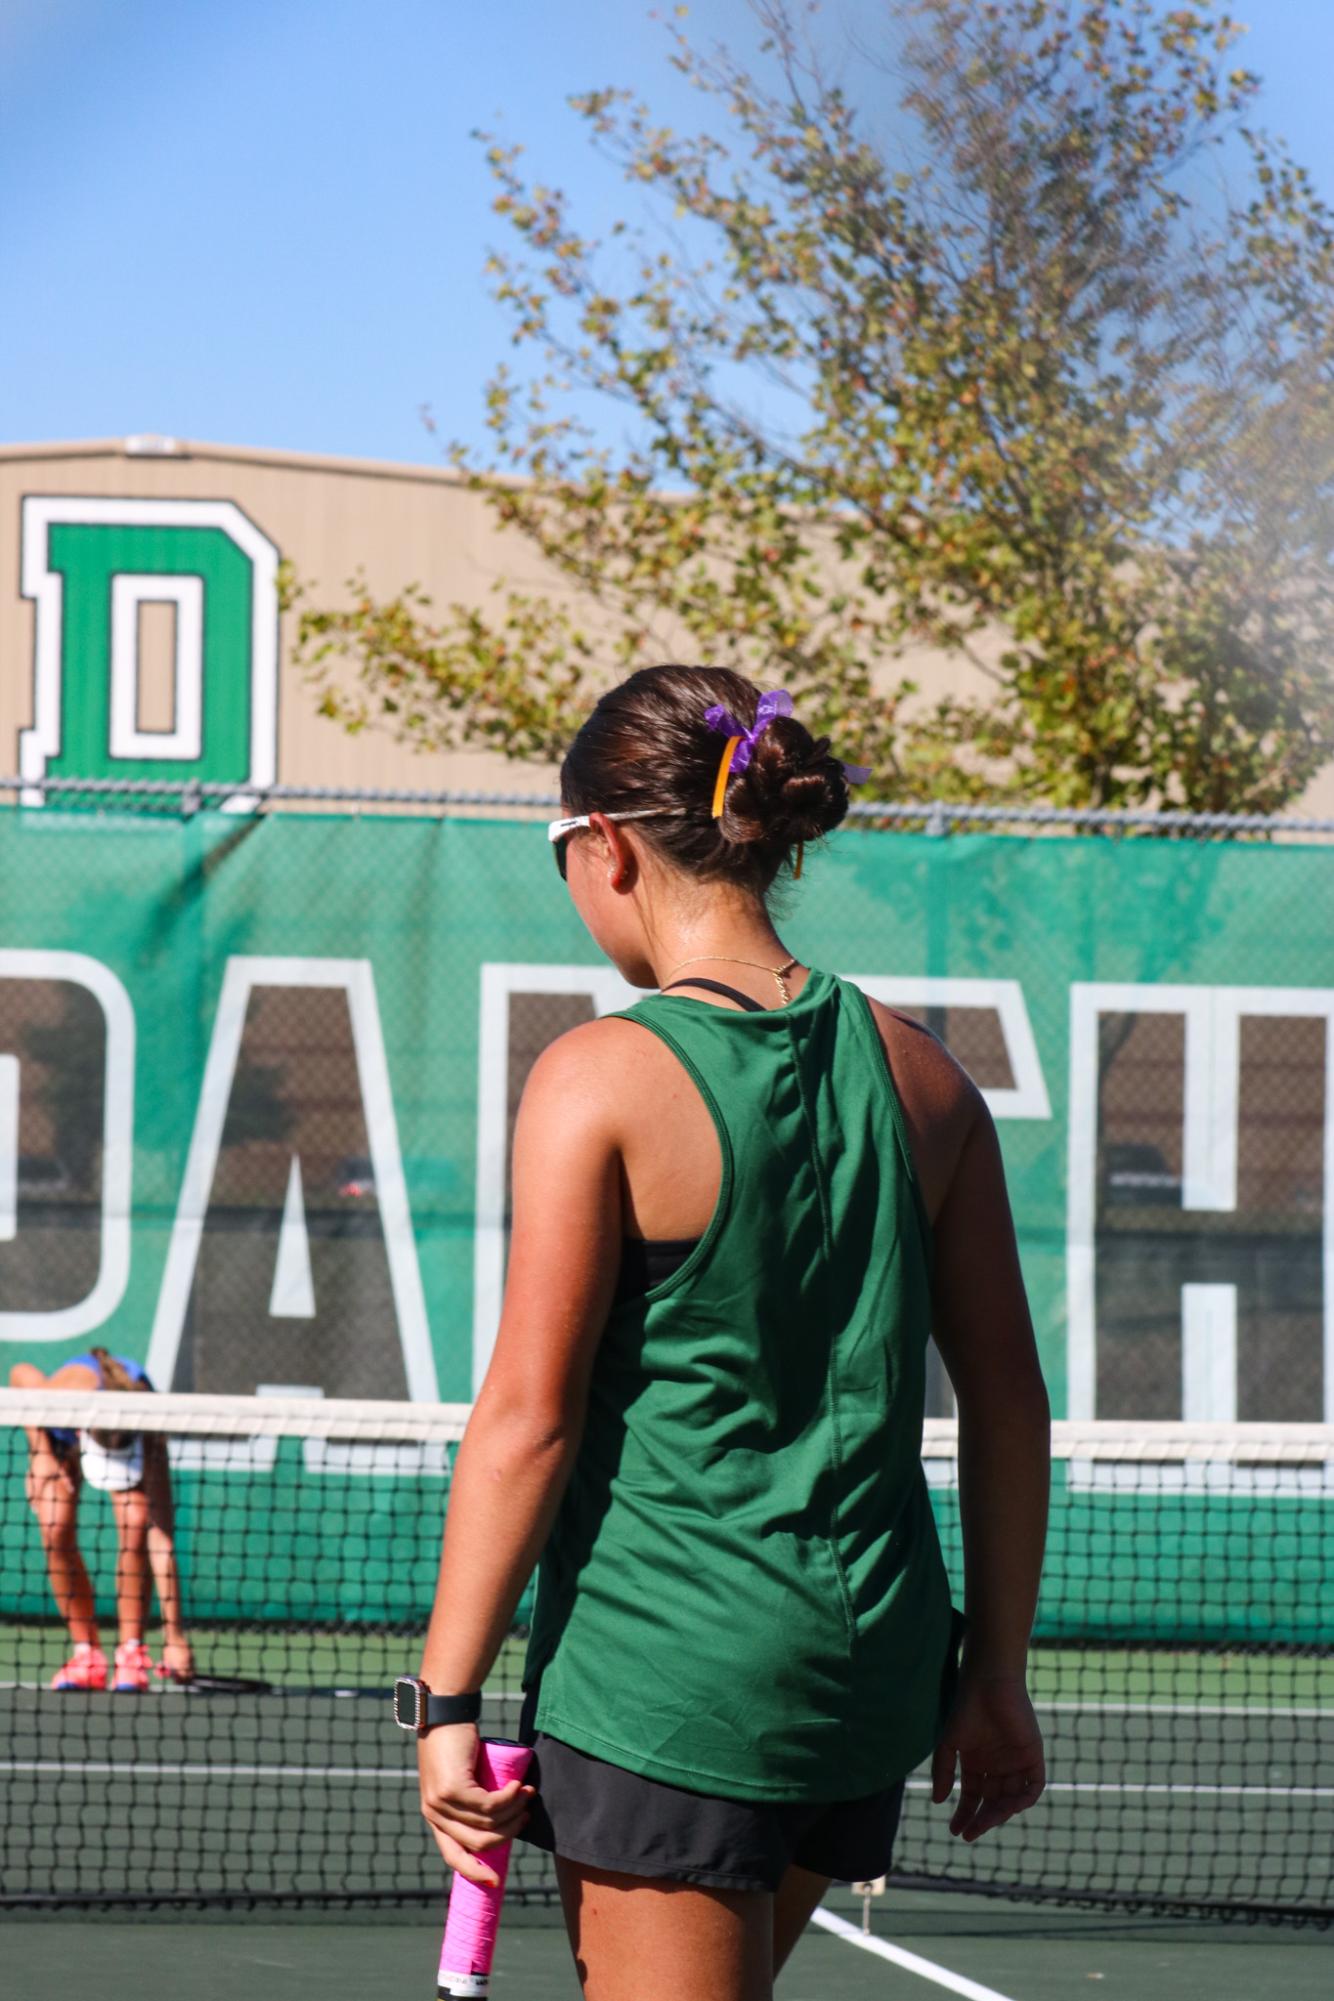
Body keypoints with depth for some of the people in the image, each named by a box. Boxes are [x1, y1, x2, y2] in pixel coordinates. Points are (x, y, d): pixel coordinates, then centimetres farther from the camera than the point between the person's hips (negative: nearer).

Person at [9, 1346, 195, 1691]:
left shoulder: (149, 1437, -42)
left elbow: (162, 1538, -43)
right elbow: (21, 1373, -17)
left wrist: (174, 1635, -44)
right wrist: (41, 1453, -19)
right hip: (60, 1435, 1)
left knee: (135, 1526, -27)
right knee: (56, 1530, -22)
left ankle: (131, 1651, -15)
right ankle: (86, 1652, -9)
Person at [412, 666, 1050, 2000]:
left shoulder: (601, 1080, -11)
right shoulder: (918, 1073, 4)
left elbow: (528, 1417, -13)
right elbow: (1008, 1397, 7)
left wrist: (449, 1696, -8)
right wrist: (995, 1673, 15)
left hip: (663, 1672, -6)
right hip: (871, 1666, 6)